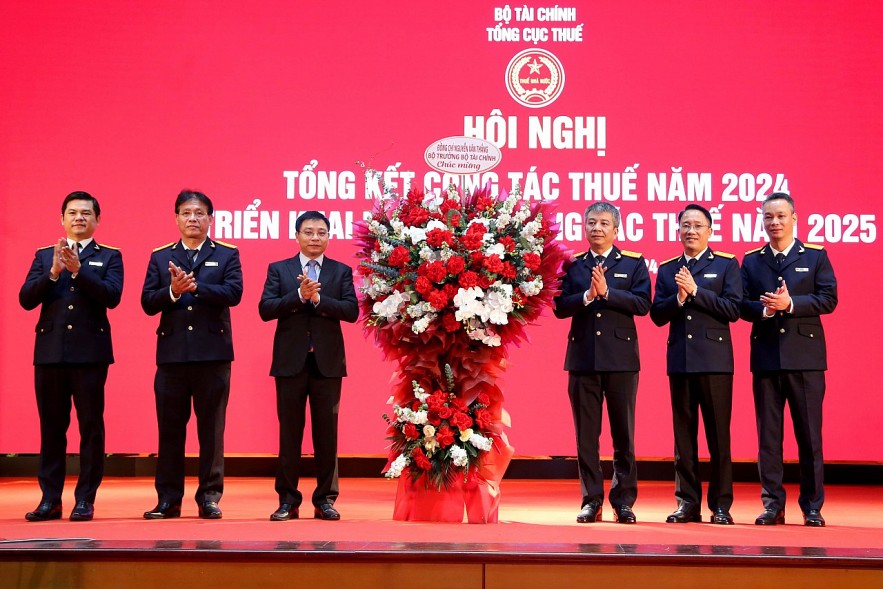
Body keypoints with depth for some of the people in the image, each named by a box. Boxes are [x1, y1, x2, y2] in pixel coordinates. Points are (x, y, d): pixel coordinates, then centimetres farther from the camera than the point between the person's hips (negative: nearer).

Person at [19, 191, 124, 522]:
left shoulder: (109, 257, 8)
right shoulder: (44, 256, 13)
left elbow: (112, 296, -9)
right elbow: (26, 300, 1)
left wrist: (78, 269, -19)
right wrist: (54, 271, -13)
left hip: (90, 352, -2)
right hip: (50, 352, 2)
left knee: (91, 426, -1)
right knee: (51, 427, 5)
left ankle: (85, 499, 5)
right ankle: (50, 498, 12)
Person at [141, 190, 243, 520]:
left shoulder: (227, 255, 7)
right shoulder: (160, 257, 12)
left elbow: (233, 293, -9)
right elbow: (147, 303, 3)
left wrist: (195, 286, -20)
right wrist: (172, 291, -15)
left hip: (213, 352, -2)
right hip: (172, 353, 2)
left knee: (211, 428, 3)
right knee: (169, 428, 5)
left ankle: (209, 498, 10)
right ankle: (168, 499, 12)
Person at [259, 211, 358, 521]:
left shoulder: (341, 271, 8)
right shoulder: (278, 269, 7)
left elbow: (351, 310, -5)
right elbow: (265, 309, -5)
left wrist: (318, 298, -16)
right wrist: (300, 295, -16)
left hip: (328, 362, 0)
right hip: (291, 361, 0)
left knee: (326, 432, 4)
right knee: (289, 432, 4)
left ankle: (325, 499, 12)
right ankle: (288, 500, 10)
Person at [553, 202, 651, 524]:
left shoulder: (634, 263, 5)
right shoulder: (572, 265, 10)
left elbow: (642, 304, -8)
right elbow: (560, 307, 0)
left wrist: (607, 292, -16)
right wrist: (587, 295, -15)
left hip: (621, 358, -1)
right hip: (582, 358, 2)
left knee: (623, 433, 4)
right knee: (586, 434, 4)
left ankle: (624, 500, 12)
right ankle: (591, 500, 12)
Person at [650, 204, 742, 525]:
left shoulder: (727, 264, 4)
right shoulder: (667, 269, 14)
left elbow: (733, 309, -8)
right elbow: (657, 315, 6)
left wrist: (695, 290, -13)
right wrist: (679, 297, -11)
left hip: (714, 359, -3)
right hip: (680, 360, 3)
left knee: (718, 434, -1)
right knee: (683, 435, 6)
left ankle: (721, 504, 5)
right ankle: (688, 502, 12)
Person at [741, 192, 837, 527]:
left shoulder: (815, 256, 6)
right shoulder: (751, 261, 11)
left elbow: (828, 299, -4)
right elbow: (742, 306, 5)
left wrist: (790, 304, -16)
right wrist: (764, 309, -15)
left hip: (805, 357, -2)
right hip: (766, 357, 2)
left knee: (809, 434, 1)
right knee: (768, 434, 4)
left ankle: (812, 506, 9)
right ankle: (772, 505, 10)